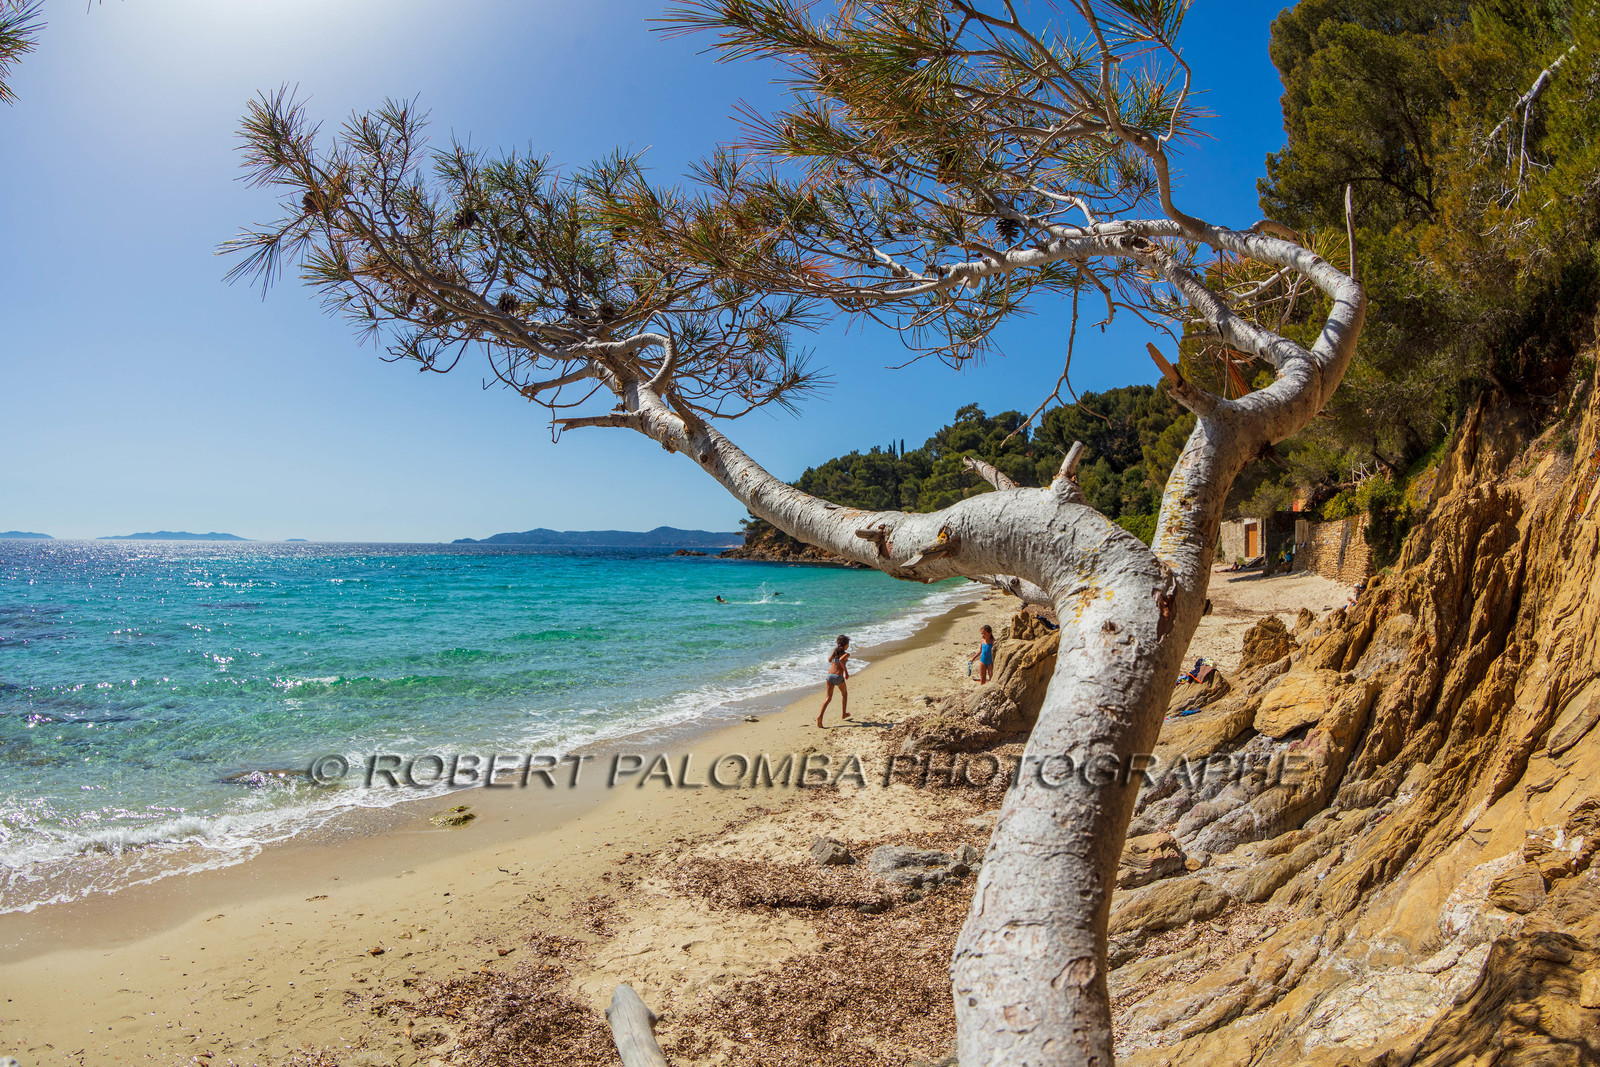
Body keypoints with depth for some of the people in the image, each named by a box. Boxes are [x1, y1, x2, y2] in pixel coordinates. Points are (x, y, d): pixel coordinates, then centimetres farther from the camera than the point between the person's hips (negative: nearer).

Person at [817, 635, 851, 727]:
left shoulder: (835, 651, 13)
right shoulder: (846, 654, -5)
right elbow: (841, 660, -27)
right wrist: (846, 672, -18)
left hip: (830, 674, 4)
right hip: (838, 676, -4)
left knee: (828, 698, 5)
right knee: (844, 693, 24)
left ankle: (820, 715, -15)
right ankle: (844, 714, 35)